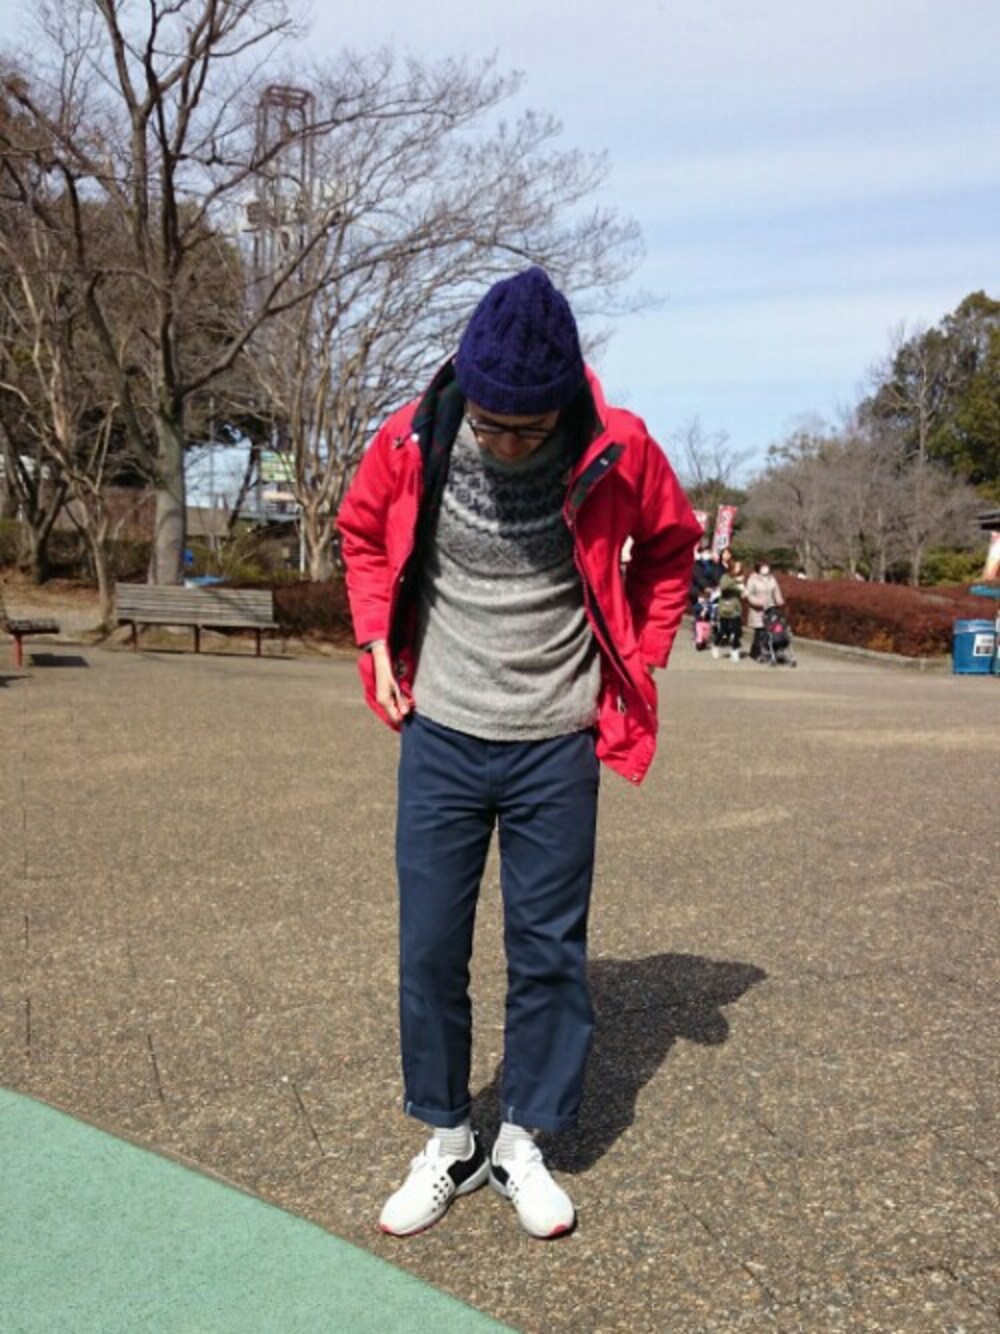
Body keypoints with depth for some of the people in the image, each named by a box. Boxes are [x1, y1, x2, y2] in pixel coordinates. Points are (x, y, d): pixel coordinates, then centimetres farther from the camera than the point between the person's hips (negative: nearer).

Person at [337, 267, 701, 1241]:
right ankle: (445, 1143, 27)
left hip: (557, 748, -1)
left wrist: (640, 661, 0)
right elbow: (362, 533, 10)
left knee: (549, 953, 8)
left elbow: (669, 548, 7)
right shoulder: (410, 442, -11)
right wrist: (378, 644, 0)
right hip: (440, 737, 1)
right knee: (429, 950, 7)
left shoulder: (617, 452, -14)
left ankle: (523, 1145, 28)